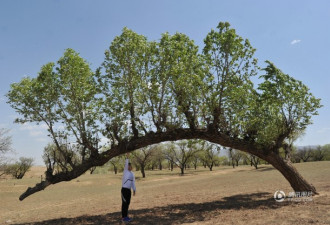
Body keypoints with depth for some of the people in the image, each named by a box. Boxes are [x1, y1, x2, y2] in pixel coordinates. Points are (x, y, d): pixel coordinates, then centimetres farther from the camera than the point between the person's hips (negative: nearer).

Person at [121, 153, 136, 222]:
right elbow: (126, 164, -19)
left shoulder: (132, 174, 14)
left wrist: (134, 190, 12)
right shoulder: (125, 171, -4)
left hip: (129, 190, 7)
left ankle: (125, 216, 20)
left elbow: (133, 182, 16)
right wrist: (127, 158, -27)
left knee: (127, 203, 10)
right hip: (124, 189, -7)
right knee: (124, 203, -4)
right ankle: (123, 217, 2)